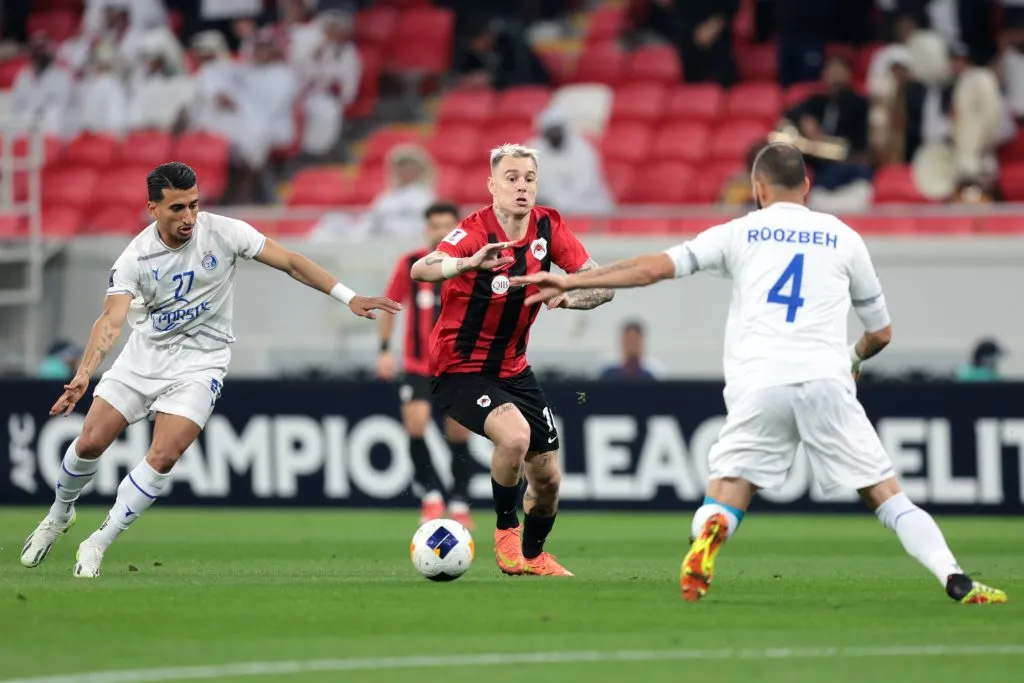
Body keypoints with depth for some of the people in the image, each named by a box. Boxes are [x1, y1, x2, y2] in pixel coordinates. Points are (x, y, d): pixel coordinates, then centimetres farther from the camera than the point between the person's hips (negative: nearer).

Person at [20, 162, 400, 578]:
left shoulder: (223, 233, -15)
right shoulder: (136, 257, -15)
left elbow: (291, 263, -10)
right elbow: (111, 320, -25)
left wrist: (348, 297, -16)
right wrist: (83, 375, -42)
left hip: (199, 363, -1)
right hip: (144, 355, 1)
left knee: (162, 458, -16)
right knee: (90, 442, 0)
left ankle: (98, 545, -2)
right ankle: (59, 515, 31)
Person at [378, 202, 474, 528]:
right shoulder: (410, 264, -3)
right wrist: (385, 350, 0)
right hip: (418, 364, 0)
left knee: (459, 434, 2)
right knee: (415, 423, -18)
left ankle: (459, 504, 15)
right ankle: (431, 495, -4)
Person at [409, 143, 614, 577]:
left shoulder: (548, 227, -6)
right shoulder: (476, 230, -22)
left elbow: (602, 285, -7)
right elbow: (421, 270, -39)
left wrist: (567, 296, -28)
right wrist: (470, 263, -59)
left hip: (512, 370, 6)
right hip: (460, 370, -6)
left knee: (547, 476, 7)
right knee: (514, 435, -31)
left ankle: (532, 555, 36)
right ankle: (506, 529, -5)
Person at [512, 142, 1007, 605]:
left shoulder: (739, 233, 14)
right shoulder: (843, 238, 17)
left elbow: (656, 267, 6)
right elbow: (880, 332, 23)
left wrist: (570, 281, 12)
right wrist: (855, 358, 47)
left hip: (759, 384, 0)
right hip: (826, 380, 0)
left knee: (724, 501, 6)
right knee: (886, 494, 5)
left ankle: (702, 546, -28)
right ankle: (957, 583, -11)